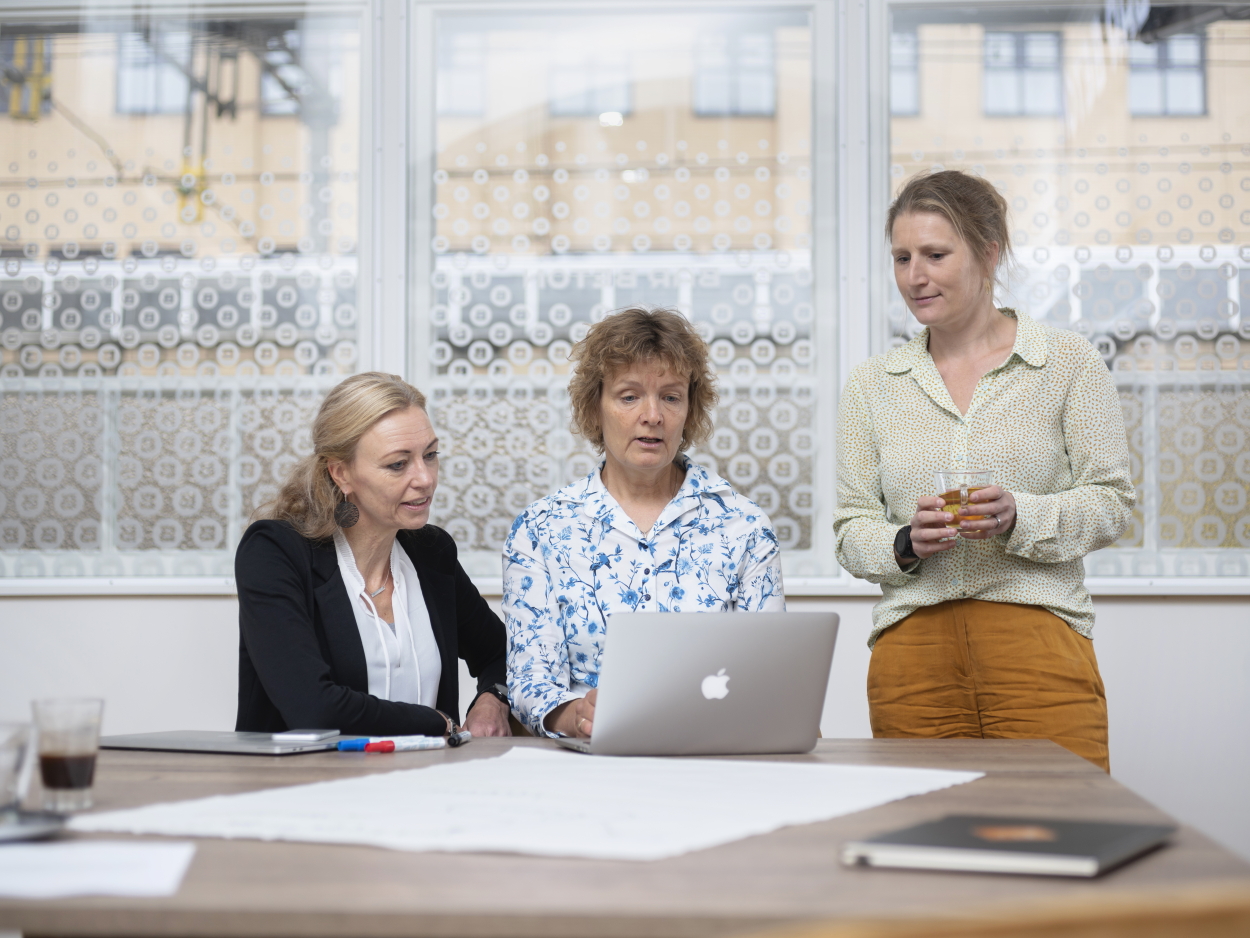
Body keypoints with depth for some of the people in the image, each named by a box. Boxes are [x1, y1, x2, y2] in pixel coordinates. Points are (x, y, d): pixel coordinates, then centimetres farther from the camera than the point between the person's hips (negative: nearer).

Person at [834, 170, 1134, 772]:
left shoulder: (1069, 362, 6)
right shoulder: (871, 385, 12)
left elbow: (1111, 501, 2)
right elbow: (852, 529, 11)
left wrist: (1020, 517, -14)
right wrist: (906, 542, -10)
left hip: (1039, 647, -2)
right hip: (911, 650, 2)